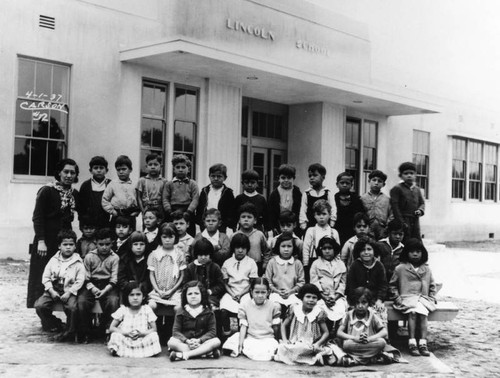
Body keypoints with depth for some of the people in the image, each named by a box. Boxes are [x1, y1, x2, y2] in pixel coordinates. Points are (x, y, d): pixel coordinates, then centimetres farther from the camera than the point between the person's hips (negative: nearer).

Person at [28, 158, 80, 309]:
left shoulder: (74, 194, 10)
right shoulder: (46, 191, -6)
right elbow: (37, 217, -9)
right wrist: (41, 241, -16)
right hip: (47, 240, -5)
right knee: (42, 278, -1)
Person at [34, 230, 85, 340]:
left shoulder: (78, 262, 0)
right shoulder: (54, 260, 8)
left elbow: (80, 280, -5)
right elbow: (46, 277, 7)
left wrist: (69, 293, -16)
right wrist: (51, 291, -8)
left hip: (70, 291, -3)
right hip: (53, 289, 3)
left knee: (72, 307, -32)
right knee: (39, 305, -18)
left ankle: (70, 331, -9)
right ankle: (53, 324, 7)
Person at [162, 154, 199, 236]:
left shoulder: (192, 184, 9)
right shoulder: (169, 184, 12)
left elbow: (195, 199, -2)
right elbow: (165, 199, 4)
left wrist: (188, 211, -15)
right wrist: (170, 212, -10)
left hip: (187, 213, 0)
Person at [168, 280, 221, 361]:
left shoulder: (208, 312, 6)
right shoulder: (181, 312, 6)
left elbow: (212, 331, -2)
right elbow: (176, 331, -2)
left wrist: (199, 340, -19)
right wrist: (187, 341, -21)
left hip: (202, 342, 0)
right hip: (185, 343, 0)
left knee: (216, 341, -28)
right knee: (171, 342, -29)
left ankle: (183, 354, -34)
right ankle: (205, 351, -34)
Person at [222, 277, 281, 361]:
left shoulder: (273, 306, 1)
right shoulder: (245, 305, 2)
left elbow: (275, 327, 6)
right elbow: (243, 326, 0)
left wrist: (275, 343, 4)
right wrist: (240, 344, -8)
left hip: (268, 339, 0)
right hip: (250, 338, 0)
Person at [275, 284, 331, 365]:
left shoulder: (319, 314, 0)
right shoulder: (294, 309, 5)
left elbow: (326, 333, 3)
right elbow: (284, 325, 13)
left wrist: (318, 344, -14)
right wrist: (284, 339, -4)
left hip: (310, 346, -4)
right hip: (293, 343, 4)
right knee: (282, 347, -30)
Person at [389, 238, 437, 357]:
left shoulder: (426, 269, 18)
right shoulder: (400, 268, 8)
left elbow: (432, 285, 23)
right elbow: (392, 285, 12)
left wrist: (432, 298, 8)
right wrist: (397, 297, 0)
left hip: (423, 299, 2)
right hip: (407, 298, -2)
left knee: (423, 313, -30)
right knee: (412, 312, -33)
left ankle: (423, 343, -36)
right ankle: (412, 343, -36)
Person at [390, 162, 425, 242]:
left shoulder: (417, 189, 18)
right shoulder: (397, 189, -3)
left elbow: (422, 203, 21)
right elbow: (394, 206, -9)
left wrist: (420, 210, -4)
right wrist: (401, 222, -14)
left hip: (415, 222, 6)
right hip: (403, 221, -6)